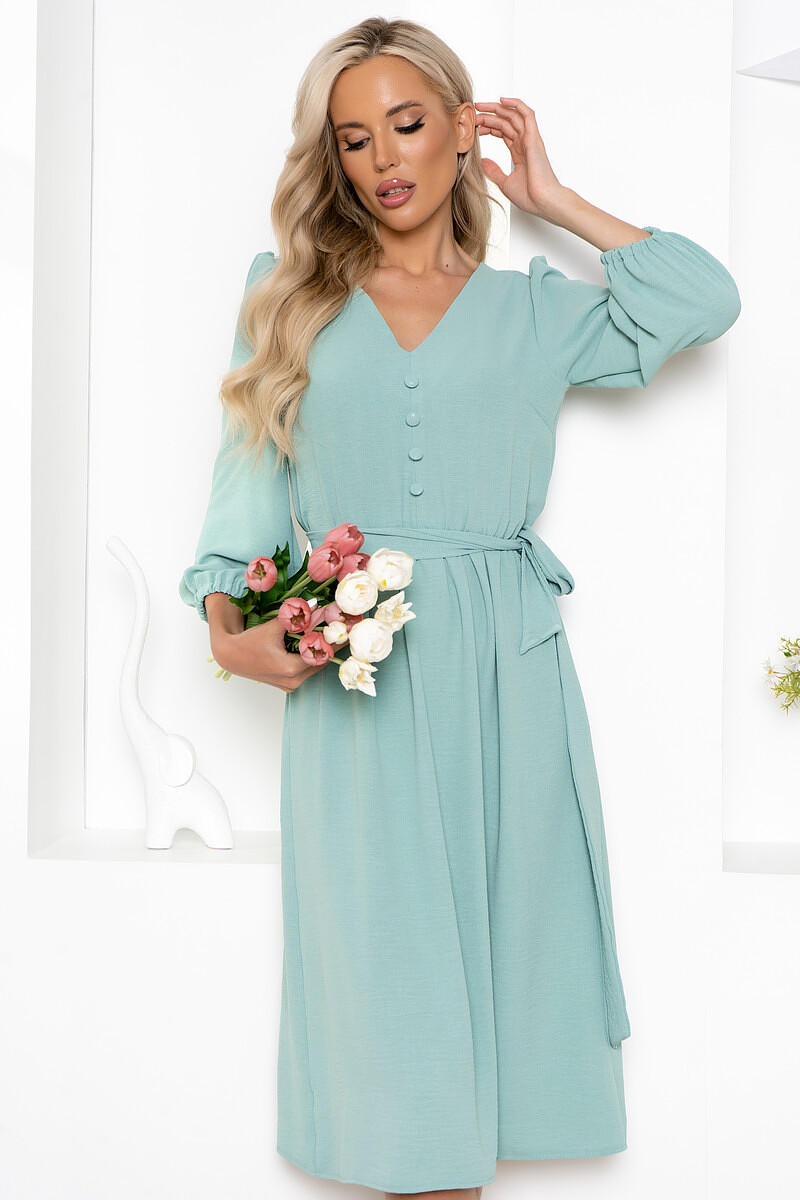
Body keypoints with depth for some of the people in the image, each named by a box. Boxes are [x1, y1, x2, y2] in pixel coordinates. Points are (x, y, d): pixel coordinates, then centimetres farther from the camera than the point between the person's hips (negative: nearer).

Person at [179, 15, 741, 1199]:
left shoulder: (534, 310, 12)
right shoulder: (291, 296, 13)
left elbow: (703, 301, 1)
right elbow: (249, 473, 8)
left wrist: (555, 199, 8)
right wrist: (227, 624, -9)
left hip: (501, 667, 0)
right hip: (350, 673, 0)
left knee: (494, 927, 3)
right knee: (381, 947, 0)